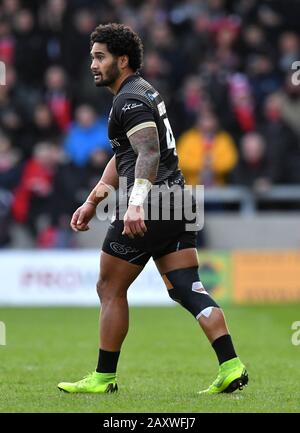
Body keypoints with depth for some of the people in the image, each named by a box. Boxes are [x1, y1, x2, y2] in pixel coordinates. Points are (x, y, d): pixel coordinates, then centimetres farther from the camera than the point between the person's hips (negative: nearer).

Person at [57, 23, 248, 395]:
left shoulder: (130, 100, -11)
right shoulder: (141, 93, 22)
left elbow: (149, 155, -24)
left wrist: (136, 204, -35)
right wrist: (91, 202, 31)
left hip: (147, 208, -10)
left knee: (110, 289, 2)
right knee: (186, 289, 3)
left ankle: (104, 377, 9)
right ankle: (231, 367, -8)